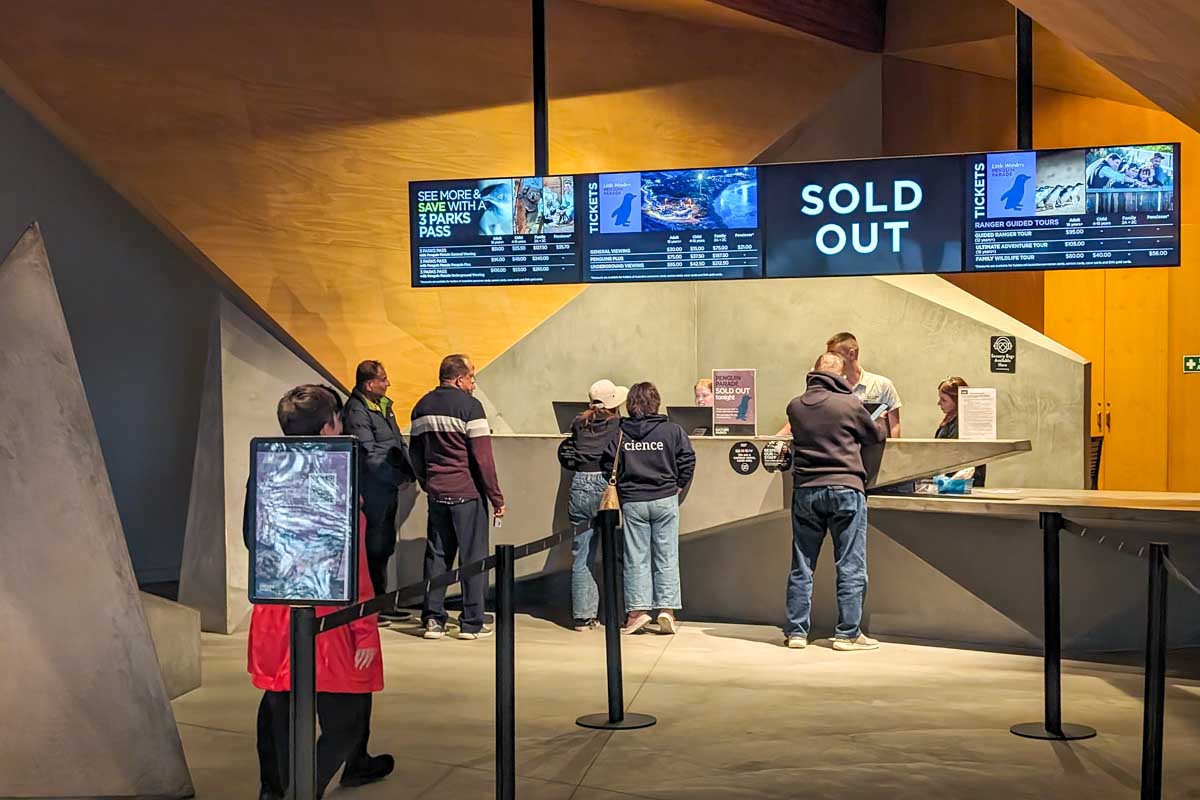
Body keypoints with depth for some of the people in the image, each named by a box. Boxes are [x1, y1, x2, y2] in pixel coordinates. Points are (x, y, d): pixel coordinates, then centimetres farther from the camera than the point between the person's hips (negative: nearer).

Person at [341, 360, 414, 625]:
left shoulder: (383, 405, 14)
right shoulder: (356, 412, -14)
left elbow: (398, 443, 19)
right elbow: (370, 455, -18)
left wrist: (408, 470, 5)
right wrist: (399, 476, -12)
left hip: (388, 487, 9)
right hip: (372, 491, -9)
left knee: (384, 547, 15)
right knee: (373, 549, -3)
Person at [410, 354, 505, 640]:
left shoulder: (422, 407, 11)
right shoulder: (469, 405, -10)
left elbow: (416, 454, 16)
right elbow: (483, 457, -13)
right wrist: (497, 498, -8)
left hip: (436, 493, 6)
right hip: (467, 493, -6)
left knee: (436, 556, 11)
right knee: (473, 557, 2)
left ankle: (433, 619, 12)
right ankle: (472, 624, 5)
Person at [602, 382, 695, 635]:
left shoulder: (619, 434, -2)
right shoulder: (672, 431, -4)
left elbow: (608, 467, 0)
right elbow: (687, 460, -3)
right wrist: (679, 486, 10)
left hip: (632, 502, 1)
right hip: (665, 500, -1)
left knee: (636, 558, 6)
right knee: (667, 556, 6)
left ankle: (638, 610, 4)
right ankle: (667, 609, 3)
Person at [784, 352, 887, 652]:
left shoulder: (795, 406, 5)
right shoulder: (850, 404, -6)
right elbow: (876, 436, 9)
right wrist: (882, 422, 33)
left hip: (805, 490, 4)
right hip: (845, 489, -4)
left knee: (801, 566, 10)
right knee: (850, 566, 4)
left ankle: (796, 632, 13)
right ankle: (848, 633, 5)